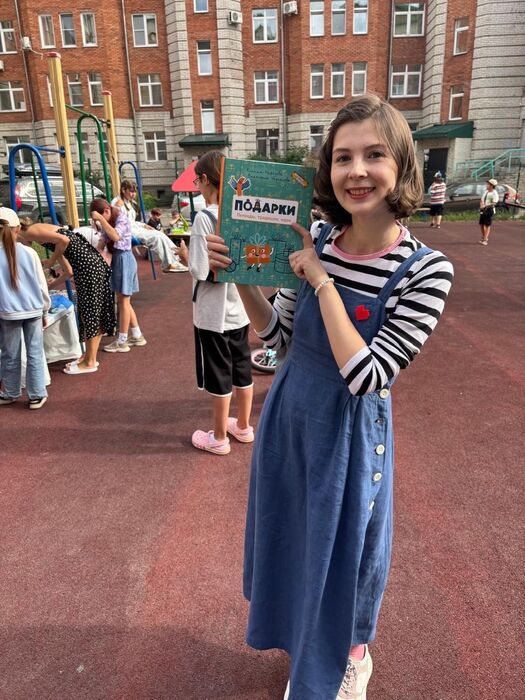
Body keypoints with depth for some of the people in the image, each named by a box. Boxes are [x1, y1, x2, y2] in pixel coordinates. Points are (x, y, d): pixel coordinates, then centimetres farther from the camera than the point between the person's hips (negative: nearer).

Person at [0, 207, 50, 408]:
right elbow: (41, 285, -1)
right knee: (35, 354, 8)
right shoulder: (29, 253, -6)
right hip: (33, 310, 0)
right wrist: (45, 311, 11)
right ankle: (37, 395, 15)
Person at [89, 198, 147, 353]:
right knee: (124, 301, 12)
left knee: (123, 301, -5)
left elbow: (115, 236, -33)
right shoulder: (109, 222, 12)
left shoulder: (121, 219, -14)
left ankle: (122, 342, 2)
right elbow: (105, 241, 8)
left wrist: (101, 219, -29)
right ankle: (137, 336, 21)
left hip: (123, 259, -9)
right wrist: (98, 225, -3)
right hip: (116, 259, 9)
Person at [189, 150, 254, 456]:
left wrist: (186, 257, -2)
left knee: (219, 374, 6)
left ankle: (219, 438, 22)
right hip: (240, 307, 6)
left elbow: (201, 272, -19)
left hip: (214, 312, -6)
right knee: (242, 367, 17)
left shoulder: (205, 217, -18)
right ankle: (243, 426, 34)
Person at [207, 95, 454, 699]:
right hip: (289, 416, 5)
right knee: (296, 538, 26)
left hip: (351, 432, -5)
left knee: (343, 548, 19)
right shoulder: (317, 242, -7)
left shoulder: (425, 270, -19)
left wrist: (322, 281, -24)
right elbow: (278, 335, 2)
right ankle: (308, 645, 60)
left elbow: (365, 376, -25)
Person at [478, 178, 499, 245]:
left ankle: (485, 240, -8)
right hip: (483, 210, 7)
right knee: (481, 224, 12)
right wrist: (481, 204, -9)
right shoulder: (486, 191, 13)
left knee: (487, 225, -7)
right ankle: (483, 237, 30)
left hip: (489, 210, -7)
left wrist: (485, 206, -23)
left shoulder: (494, 193, -11)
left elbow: (494, 203, -18)